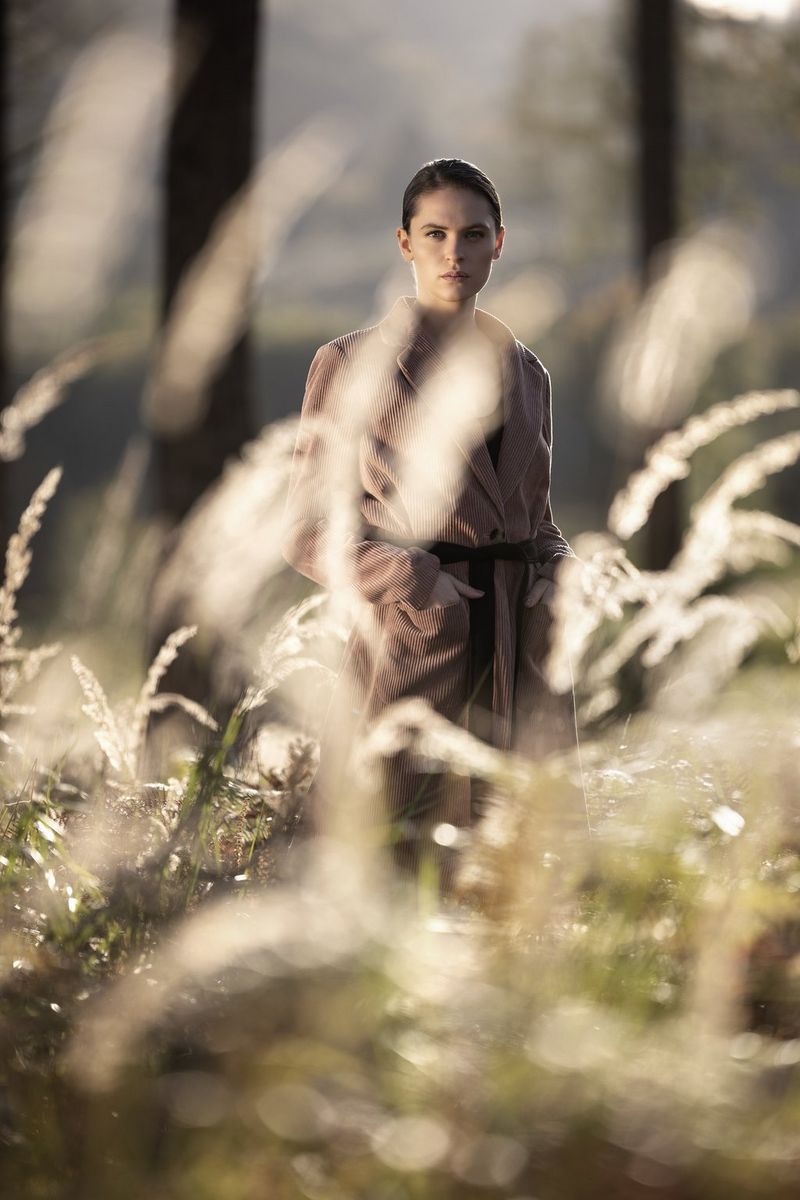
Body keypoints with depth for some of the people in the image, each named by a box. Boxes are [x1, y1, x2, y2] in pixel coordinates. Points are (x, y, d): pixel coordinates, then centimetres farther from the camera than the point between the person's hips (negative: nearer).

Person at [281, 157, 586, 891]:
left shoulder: (526, 374, 14)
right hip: (409, 654, -4)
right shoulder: (352, 365, -1)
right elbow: (309, 534, -1)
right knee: (390, 871, -6)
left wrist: (561, 586, -1)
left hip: (521, 662, 5)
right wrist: (411, 579, -16)